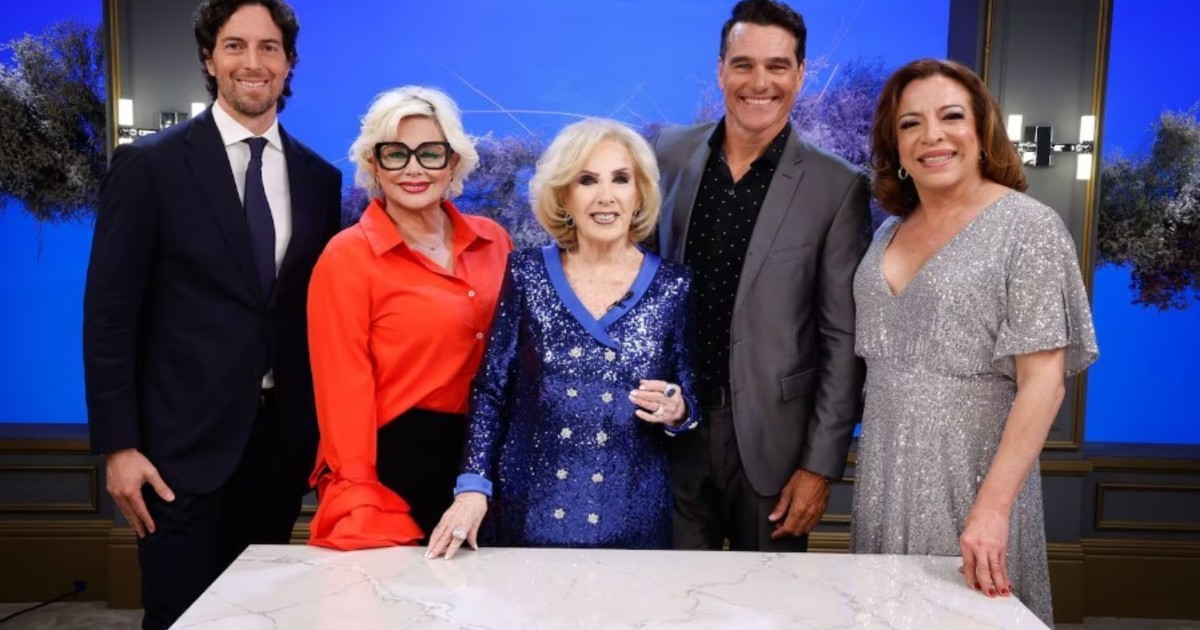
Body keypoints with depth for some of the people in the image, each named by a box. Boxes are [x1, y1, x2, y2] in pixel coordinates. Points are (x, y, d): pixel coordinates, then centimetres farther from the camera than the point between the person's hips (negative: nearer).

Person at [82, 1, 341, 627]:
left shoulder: (319, 177, 7)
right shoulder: (149, 164, -4)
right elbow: (109, 313, -6)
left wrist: (324, 433, 9)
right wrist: (117, 446, -10)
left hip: (283, 438, 4)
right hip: (185, 440, -3)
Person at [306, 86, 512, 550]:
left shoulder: (493, 241, 4)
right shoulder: (347, 258, -8)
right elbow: (343, 388, -11)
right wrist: (360, 507, -16)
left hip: (482, 458, 5)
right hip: (396, 462, -5)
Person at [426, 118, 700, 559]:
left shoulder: (673, 286, -2)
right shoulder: (526, 274, -2)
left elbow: (686, 408, 6)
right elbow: (490, 390, 1)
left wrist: (677, 412, -15)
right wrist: (473, 485, -8)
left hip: (632, 519, 0)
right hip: (530, 513, 0)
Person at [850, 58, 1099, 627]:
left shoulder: (1028, 226, -11)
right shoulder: (890, 232, 7)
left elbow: (1043, 383, -16)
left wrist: (993, 507, -23)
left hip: (968, 471, -5)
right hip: (885, 472, 6)